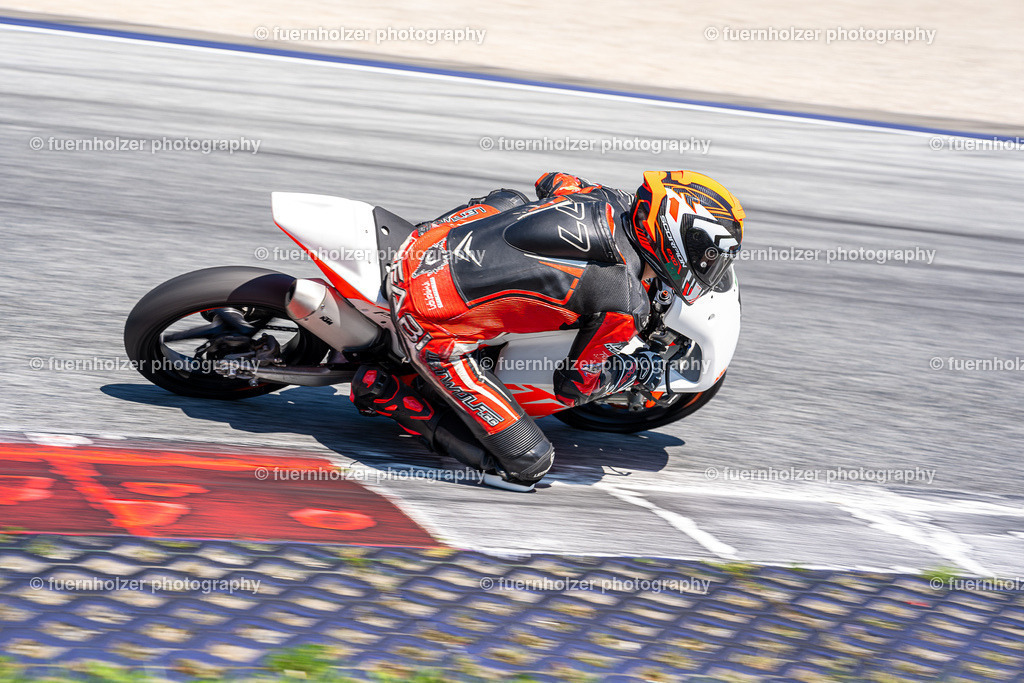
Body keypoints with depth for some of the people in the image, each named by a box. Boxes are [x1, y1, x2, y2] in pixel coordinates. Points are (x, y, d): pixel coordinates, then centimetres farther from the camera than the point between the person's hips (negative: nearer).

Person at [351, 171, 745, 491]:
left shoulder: (606, 199, 1)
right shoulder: (626, 305, -18)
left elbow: (550, 182, 26)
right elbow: (573, 386, -4)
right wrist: (638, 370, 12)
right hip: (434, 327, -8)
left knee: (510, 198, 34)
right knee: (527, 465, -2)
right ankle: (390, 395, 1)